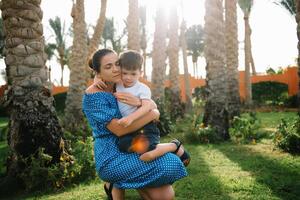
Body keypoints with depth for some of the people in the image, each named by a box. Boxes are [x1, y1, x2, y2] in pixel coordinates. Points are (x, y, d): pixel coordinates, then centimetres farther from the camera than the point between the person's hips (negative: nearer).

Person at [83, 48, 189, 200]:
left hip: (130, 149, 7)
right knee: (168, 165, -26)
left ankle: (118, 184, 10)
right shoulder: (93, 96, -15)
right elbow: (119, 129, -22)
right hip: (111, 158, -7)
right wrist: (153, 114, -15)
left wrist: (140, 103, -21)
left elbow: (153, 107, 3)